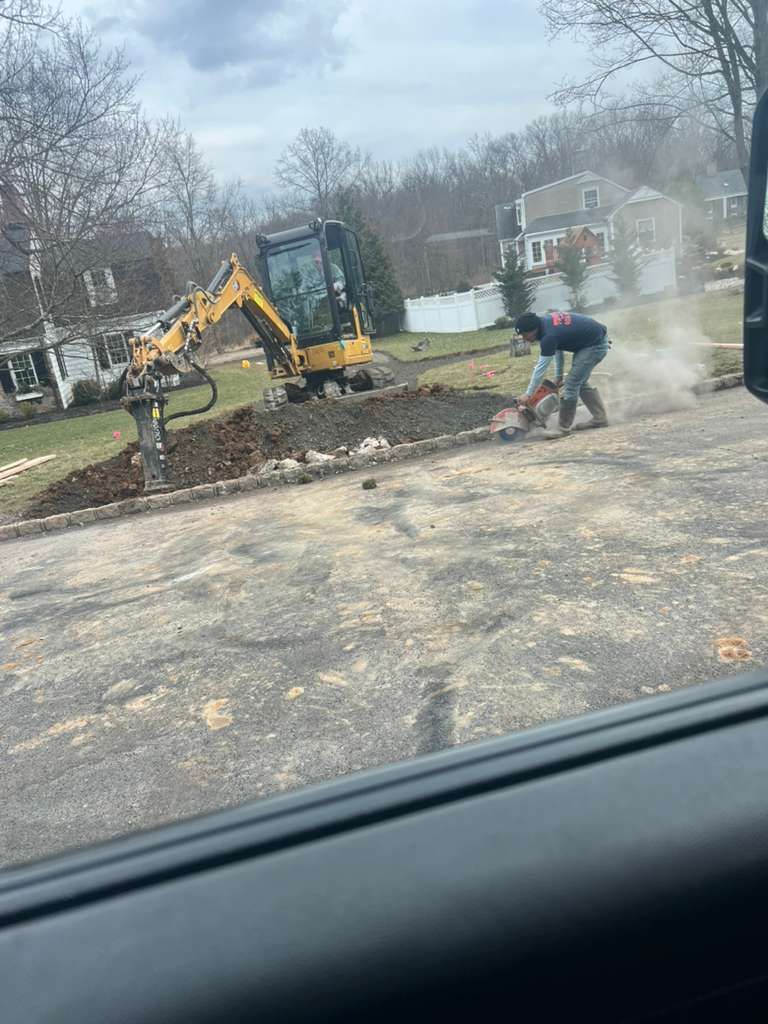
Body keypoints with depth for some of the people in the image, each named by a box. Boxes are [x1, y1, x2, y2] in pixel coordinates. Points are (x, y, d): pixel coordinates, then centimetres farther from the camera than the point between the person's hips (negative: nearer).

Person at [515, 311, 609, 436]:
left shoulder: (549, 336, -29)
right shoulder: (545, 320, -2)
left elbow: (541, 367, -24)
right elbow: (558, 347, 10)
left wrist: (528, 394, -17)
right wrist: (559, 375, 11)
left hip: (595, 345, -10)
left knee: (571, 384, -12)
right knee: (580, 382, 16)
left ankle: (563, 428, -6)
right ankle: (600, 418, 22)